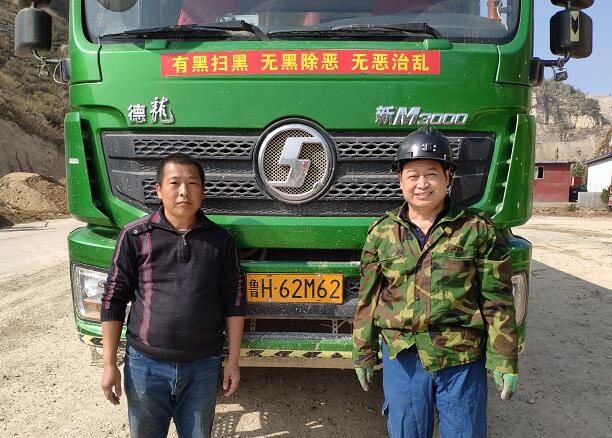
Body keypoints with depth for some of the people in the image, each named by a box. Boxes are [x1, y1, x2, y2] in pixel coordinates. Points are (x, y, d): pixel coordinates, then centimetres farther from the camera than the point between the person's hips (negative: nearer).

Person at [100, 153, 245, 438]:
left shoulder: (220, 240, 0)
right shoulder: (135, 236, -4)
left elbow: (233, 302, 4)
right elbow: (113, 300, 0)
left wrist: (233, 360, 3)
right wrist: (109, 364, -1)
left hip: (204, 366, 1)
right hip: (146, 365, -1)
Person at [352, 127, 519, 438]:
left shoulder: (477, 230, -4)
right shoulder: (381, 233, 1)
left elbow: (496, 301, -2)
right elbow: (368, 299, 6)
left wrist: (504, 361, -3)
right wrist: (363, 353, 8)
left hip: (463, 360, -1)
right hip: (402, 359, 2)